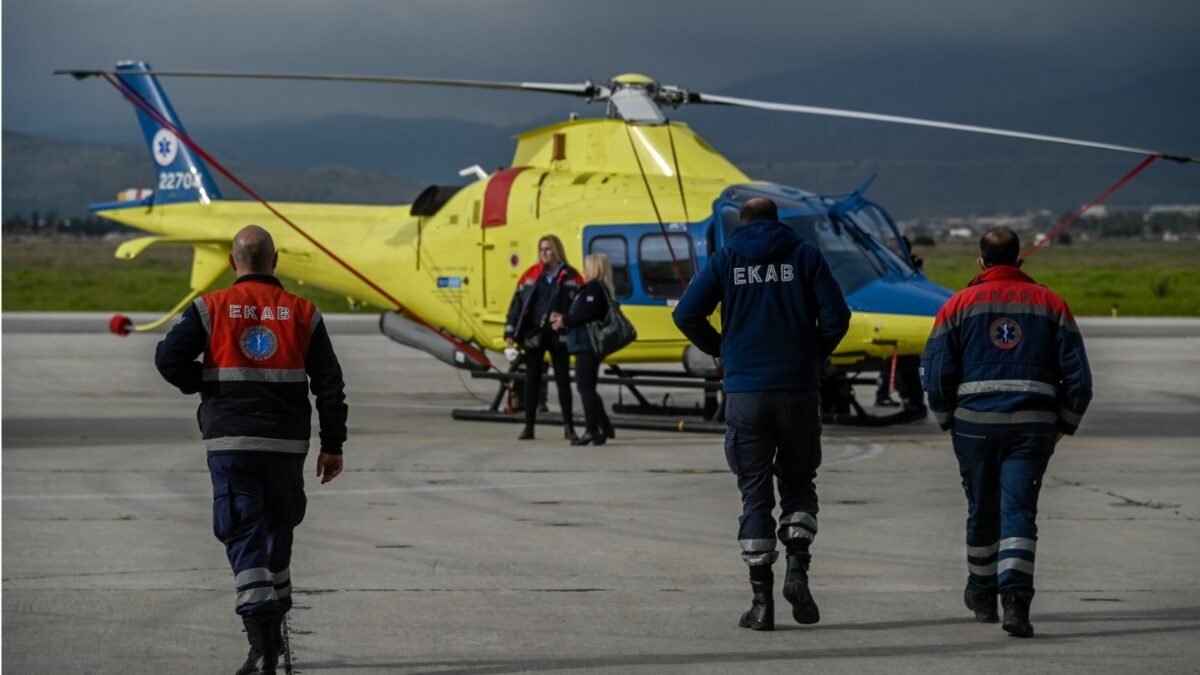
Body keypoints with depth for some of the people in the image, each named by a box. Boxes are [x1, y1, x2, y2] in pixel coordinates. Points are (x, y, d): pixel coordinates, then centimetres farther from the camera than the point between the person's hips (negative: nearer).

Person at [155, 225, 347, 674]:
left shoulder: (211, 308, -2)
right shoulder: (302, 313, 3)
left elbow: (169, 358, -11)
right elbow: (329, 382, 2)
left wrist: (201, 385, 9)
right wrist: (333, 445, 7)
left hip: (230, 441, -2)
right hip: (287, 445, 2)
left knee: (245, 537, -2)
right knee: (278, 533, 20)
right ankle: (274, 627, 29)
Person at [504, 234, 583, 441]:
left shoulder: (570, 277, 1)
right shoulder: (531, 275, 5)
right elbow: (517, 302, 4)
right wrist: (510, 331, -2)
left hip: (559, 336, -1)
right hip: (534, 335, 1)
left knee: (563, 379, 4)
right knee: (532, 379, 5)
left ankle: (568, 426, 10)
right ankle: (528, 426, 10)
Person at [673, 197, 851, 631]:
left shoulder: (726, 259, 5)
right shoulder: (804, 256, 4)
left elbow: (687, 314, -3)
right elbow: (836, 316, -5)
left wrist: (721, 351, 11)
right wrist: (814, 355, 11)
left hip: (745, 394, 0)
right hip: (798, 391, 0)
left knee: (755, 493, 4)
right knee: (798, 484, 15)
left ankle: (761, 599, 0)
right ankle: (797, 567, -8)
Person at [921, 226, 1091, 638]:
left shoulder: (959, 305, 5)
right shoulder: (1050, 304, 7)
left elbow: (935, 375, 1)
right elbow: (1077, 374, 5)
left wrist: (949, 421, 14)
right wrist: (1063, 425, 15)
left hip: (975, 423, 0)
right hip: (1033, 425, 0)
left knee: (982, 510, 15)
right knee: (1019, 511, -3)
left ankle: (982, 595, 30)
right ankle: (1015, 600, -19)